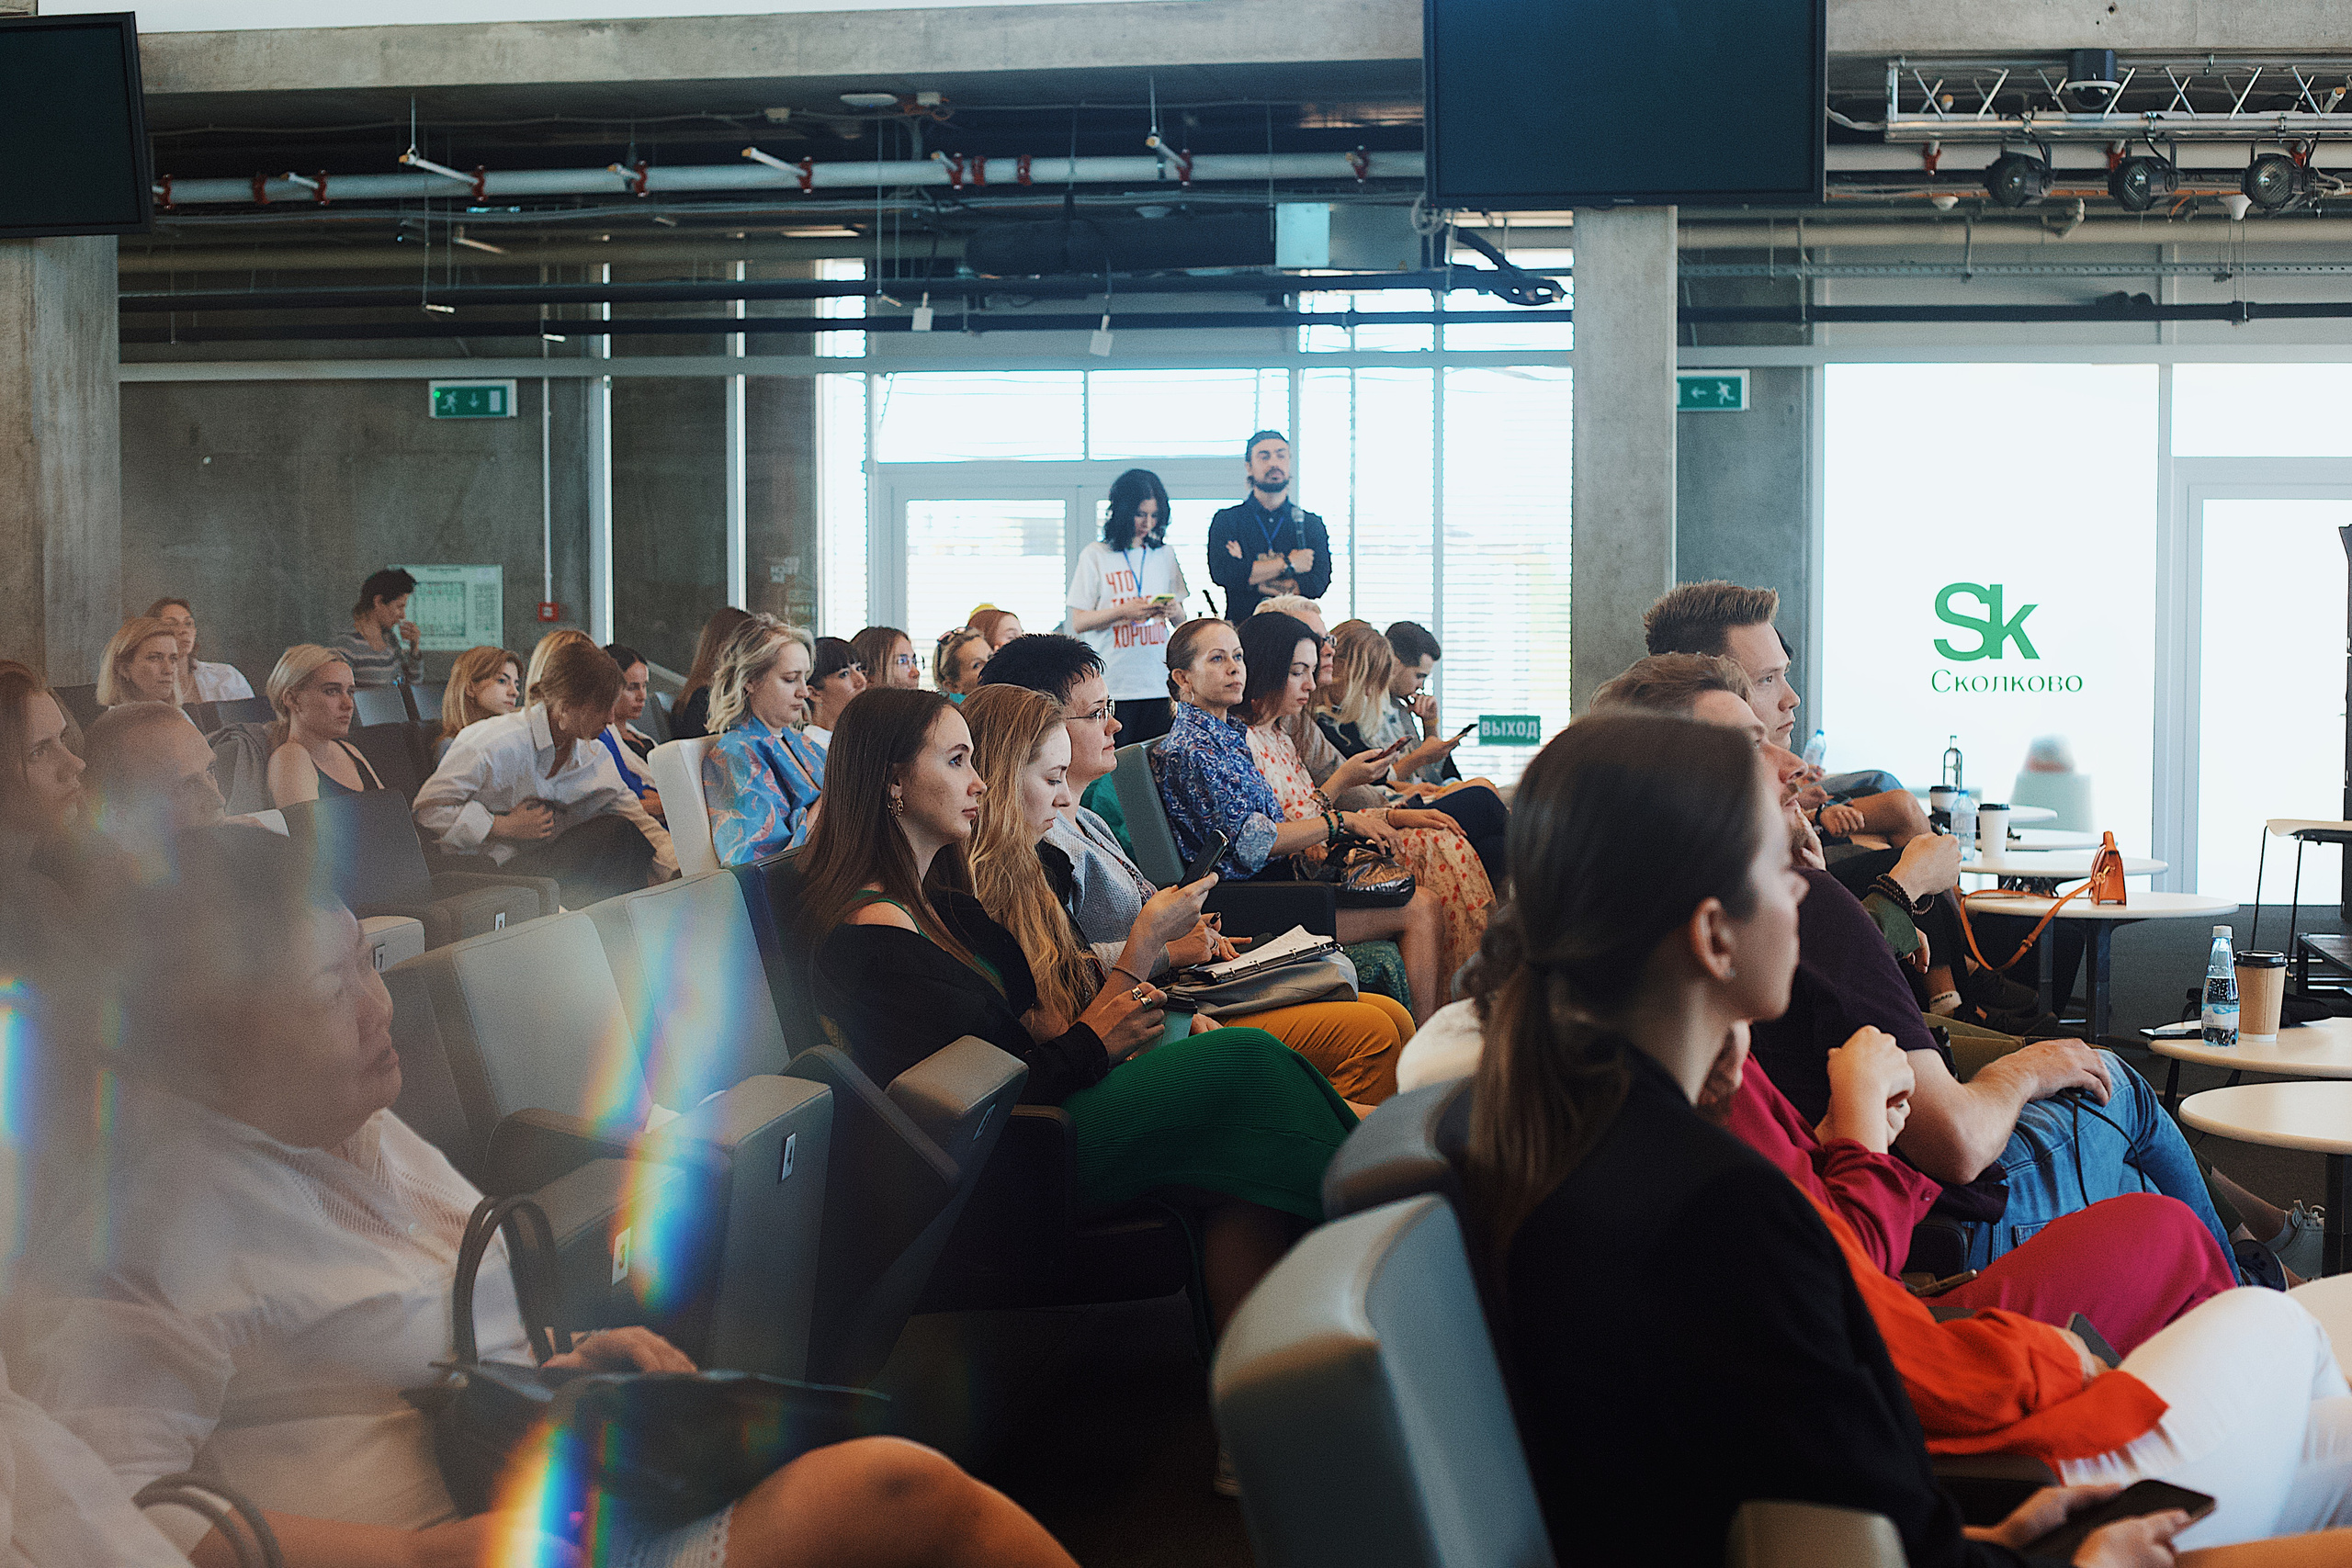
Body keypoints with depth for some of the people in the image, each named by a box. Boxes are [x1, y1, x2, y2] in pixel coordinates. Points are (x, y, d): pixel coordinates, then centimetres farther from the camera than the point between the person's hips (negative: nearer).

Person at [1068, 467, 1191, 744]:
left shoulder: (1164, 555, 13)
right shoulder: (1095, 556, 2)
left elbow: (1181, 622, 16)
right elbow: (1078, 623, -2)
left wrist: (1174, 612, -7)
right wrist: (1124, 611, -16)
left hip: (1159, 684, 3)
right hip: (1112, 687, -3)